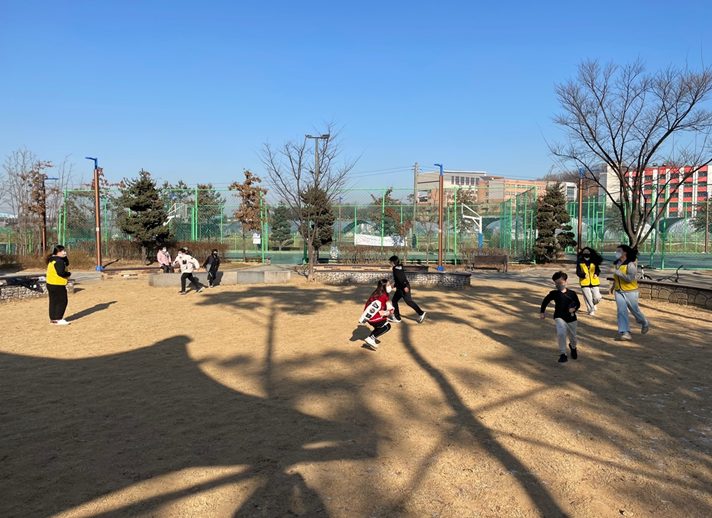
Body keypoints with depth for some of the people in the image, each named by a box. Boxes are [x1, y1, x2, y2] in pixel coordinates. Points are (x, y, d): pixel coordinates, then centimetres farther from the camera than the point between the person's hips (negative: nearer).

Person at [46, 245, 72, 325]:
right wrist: (69, 274, -9)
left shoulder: (52, 260, 15)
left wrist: (65, 257, 5)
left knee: (53, 302, 14)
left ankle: (52, 319, 19)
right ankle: (58, 319, -3)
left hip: (50, 284, 10)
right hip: (58, 285, -10)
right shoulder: (59, 261, -17)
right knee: (62, 302, -3)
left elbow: (66, 264, 19)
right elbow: (61, 273, -25)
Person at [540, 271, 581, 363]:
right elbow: (545, 301, 9)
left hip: (571, 319, 2)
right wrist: (542, 312, 6)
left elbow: (578, 304, 7)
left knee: (573, 338, 14)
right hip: (559, 318, -1)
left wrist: (574, 309, -13)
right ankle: (563, 355, -17)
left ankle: (573, 347, 52)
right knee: (561, 333, -28)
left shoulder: (572, 294, -6)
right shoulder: (553, 293, -6)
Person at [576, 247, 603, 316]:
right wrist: (584, 275, -25)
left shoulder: (594, 262, 2)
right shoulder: (580, 262, -2)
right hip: (585, 283, -1)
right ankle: (591, 310, 21)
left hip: (594, 282, 1)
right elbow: (578, 272, -4)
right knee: (588, 298, 1)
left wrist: (596, 274, -18)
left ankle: (594, 304, 33)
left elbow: (598, 270, 5)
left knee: (597, 297, -1)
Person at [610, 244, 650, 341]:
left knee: (634, 310, 9)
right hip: (619, 291, 5)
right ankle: (625, 333, -7)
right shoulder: (616, 263, 5)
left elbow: (630, 278, -28)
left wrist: (616, 271, -30)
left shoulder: (630, 264, -17)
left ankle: (645, 324, 39)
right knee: (621, 311, -6)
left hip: (630, 291, -5)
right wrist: (614, 285, 22)